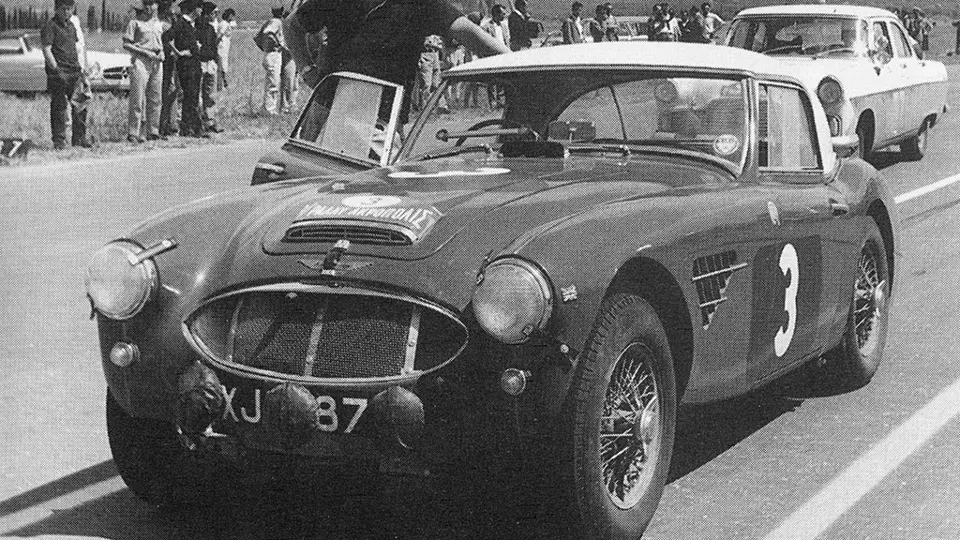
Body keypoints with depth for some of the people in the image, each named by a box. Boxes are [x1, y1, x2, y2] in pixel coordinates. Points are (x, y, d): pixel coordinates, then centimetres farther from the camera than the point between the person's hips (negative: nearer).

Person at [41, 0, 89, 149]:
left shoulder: (71, 26, 17)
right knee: (59, 107, -4)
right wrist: (57, 70, -20)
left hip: (74, 71, 7)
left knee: (81, 105, 4)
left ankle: (79, 138, 11)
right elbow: (46, 50, -13)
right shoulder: (50, 26, -6)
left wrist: (79, 67, 17)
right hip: (58, 74, -7)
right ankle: (59, 140, 1)